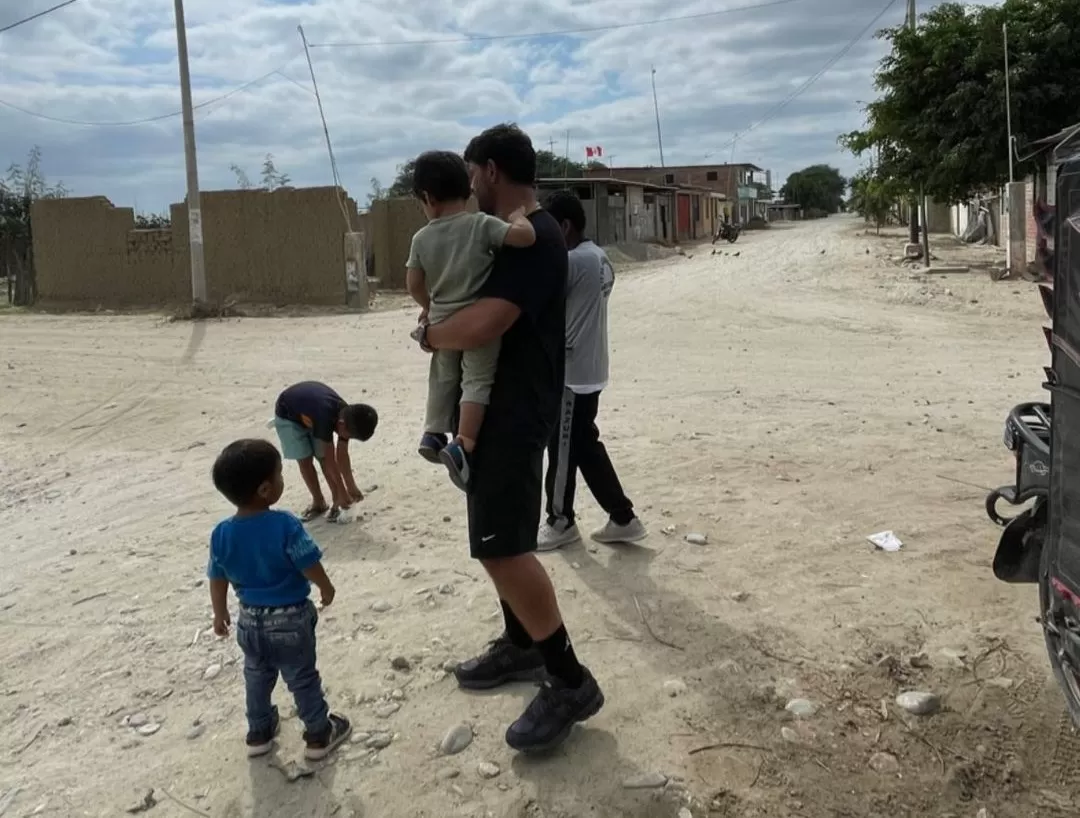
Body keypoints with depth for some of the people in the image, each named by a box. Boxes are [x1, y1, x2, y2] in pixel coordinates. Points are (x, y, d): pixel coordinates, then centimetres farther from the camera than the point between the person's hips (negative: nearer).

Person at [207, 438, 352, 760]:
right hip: (290, 619, -4)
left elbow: (217, 579, 0)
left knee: (256, 677, 25)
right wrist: (326, 588, 1)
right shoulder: (285, 525, -27)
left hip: (250, 620, 5)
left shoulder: (221, 534, -11)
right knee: (302, 678, 13)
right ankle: (319, 734, 27)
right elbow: (311, 567, -20)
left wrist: (220, 614, 17)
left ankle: (259, 732, 40)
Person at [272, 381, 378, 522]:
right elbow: (331, 459, -35)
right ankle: (318, 503, 9)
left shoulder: (347, 418, -23)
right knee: (304, 460, -9)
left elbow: (342, 455, -13)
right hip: (287, 416, -5)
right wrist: (342, 492, -29)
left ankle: (337, 503, 2)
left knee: (323, 457, -6)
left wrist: (352, 487, -9)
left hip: (312, 415, 5)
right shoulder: (325, 418, -43)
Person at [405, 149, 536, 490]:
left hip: (443, 324, 4)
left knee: (443, 378, 23)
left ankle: (433, 434, 30)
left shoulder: (422, 238, 0)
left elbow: (414, 284, 6)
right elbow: (525, 236, -24)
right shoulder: (482, 224, -12)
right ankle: (462, 446, -15)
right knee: (477, 381, -2)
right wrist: (518, 216, -2)